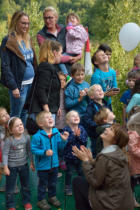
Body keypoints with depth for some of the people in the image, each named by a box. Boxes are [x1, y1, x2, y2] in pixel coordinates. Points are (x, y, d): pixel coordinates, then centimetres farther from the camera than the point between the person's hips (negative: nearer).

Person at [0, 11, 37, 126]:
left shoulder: (27, 39, 12)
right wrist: (13, 87, -18)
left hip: (31, 82, 7)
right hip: (19, 84, -7)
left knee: (25, 113, 17)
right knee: (15, 116, 3)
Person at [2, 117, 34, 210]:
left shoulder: (26, 137, -9)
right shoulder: (9, 140, -20)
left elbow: (29, 150, 3)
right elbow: (5, 153, -15)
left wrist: (32, 162, 6)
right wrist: (5, 167, -16)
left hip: (24, 165, 4)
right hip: (12, 166, -3)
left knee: (26, 185, 17)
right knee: (10, 187, 9)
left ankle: (27, 201, 37)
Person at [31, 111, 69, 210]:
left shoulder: (56, 133, -6)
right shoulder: (37, 136, -21)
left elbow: (59, 146, 1)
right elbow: (33, 149, -18)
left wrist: (64, 140, -18)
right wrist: (44, 152, -27)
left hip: (54, 164, 5)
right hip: (43, 165, -5)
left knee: (53, 183, 22)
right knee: (43, 184, 12)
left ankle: (52, 196, 43)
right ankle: (41, 200, 29)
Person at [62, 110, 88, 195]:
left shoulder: (82, 129, -2)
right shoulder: (66, 130, -13)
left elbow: (85, 141, -7)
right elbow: (65, 141, -23)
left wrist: (79, 136, -22)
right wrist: (74, 135, -26)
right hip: (69, 155, -3)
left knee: (81, 172, 16)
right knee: (69, 172, 8)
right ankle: (68, 188, 23)